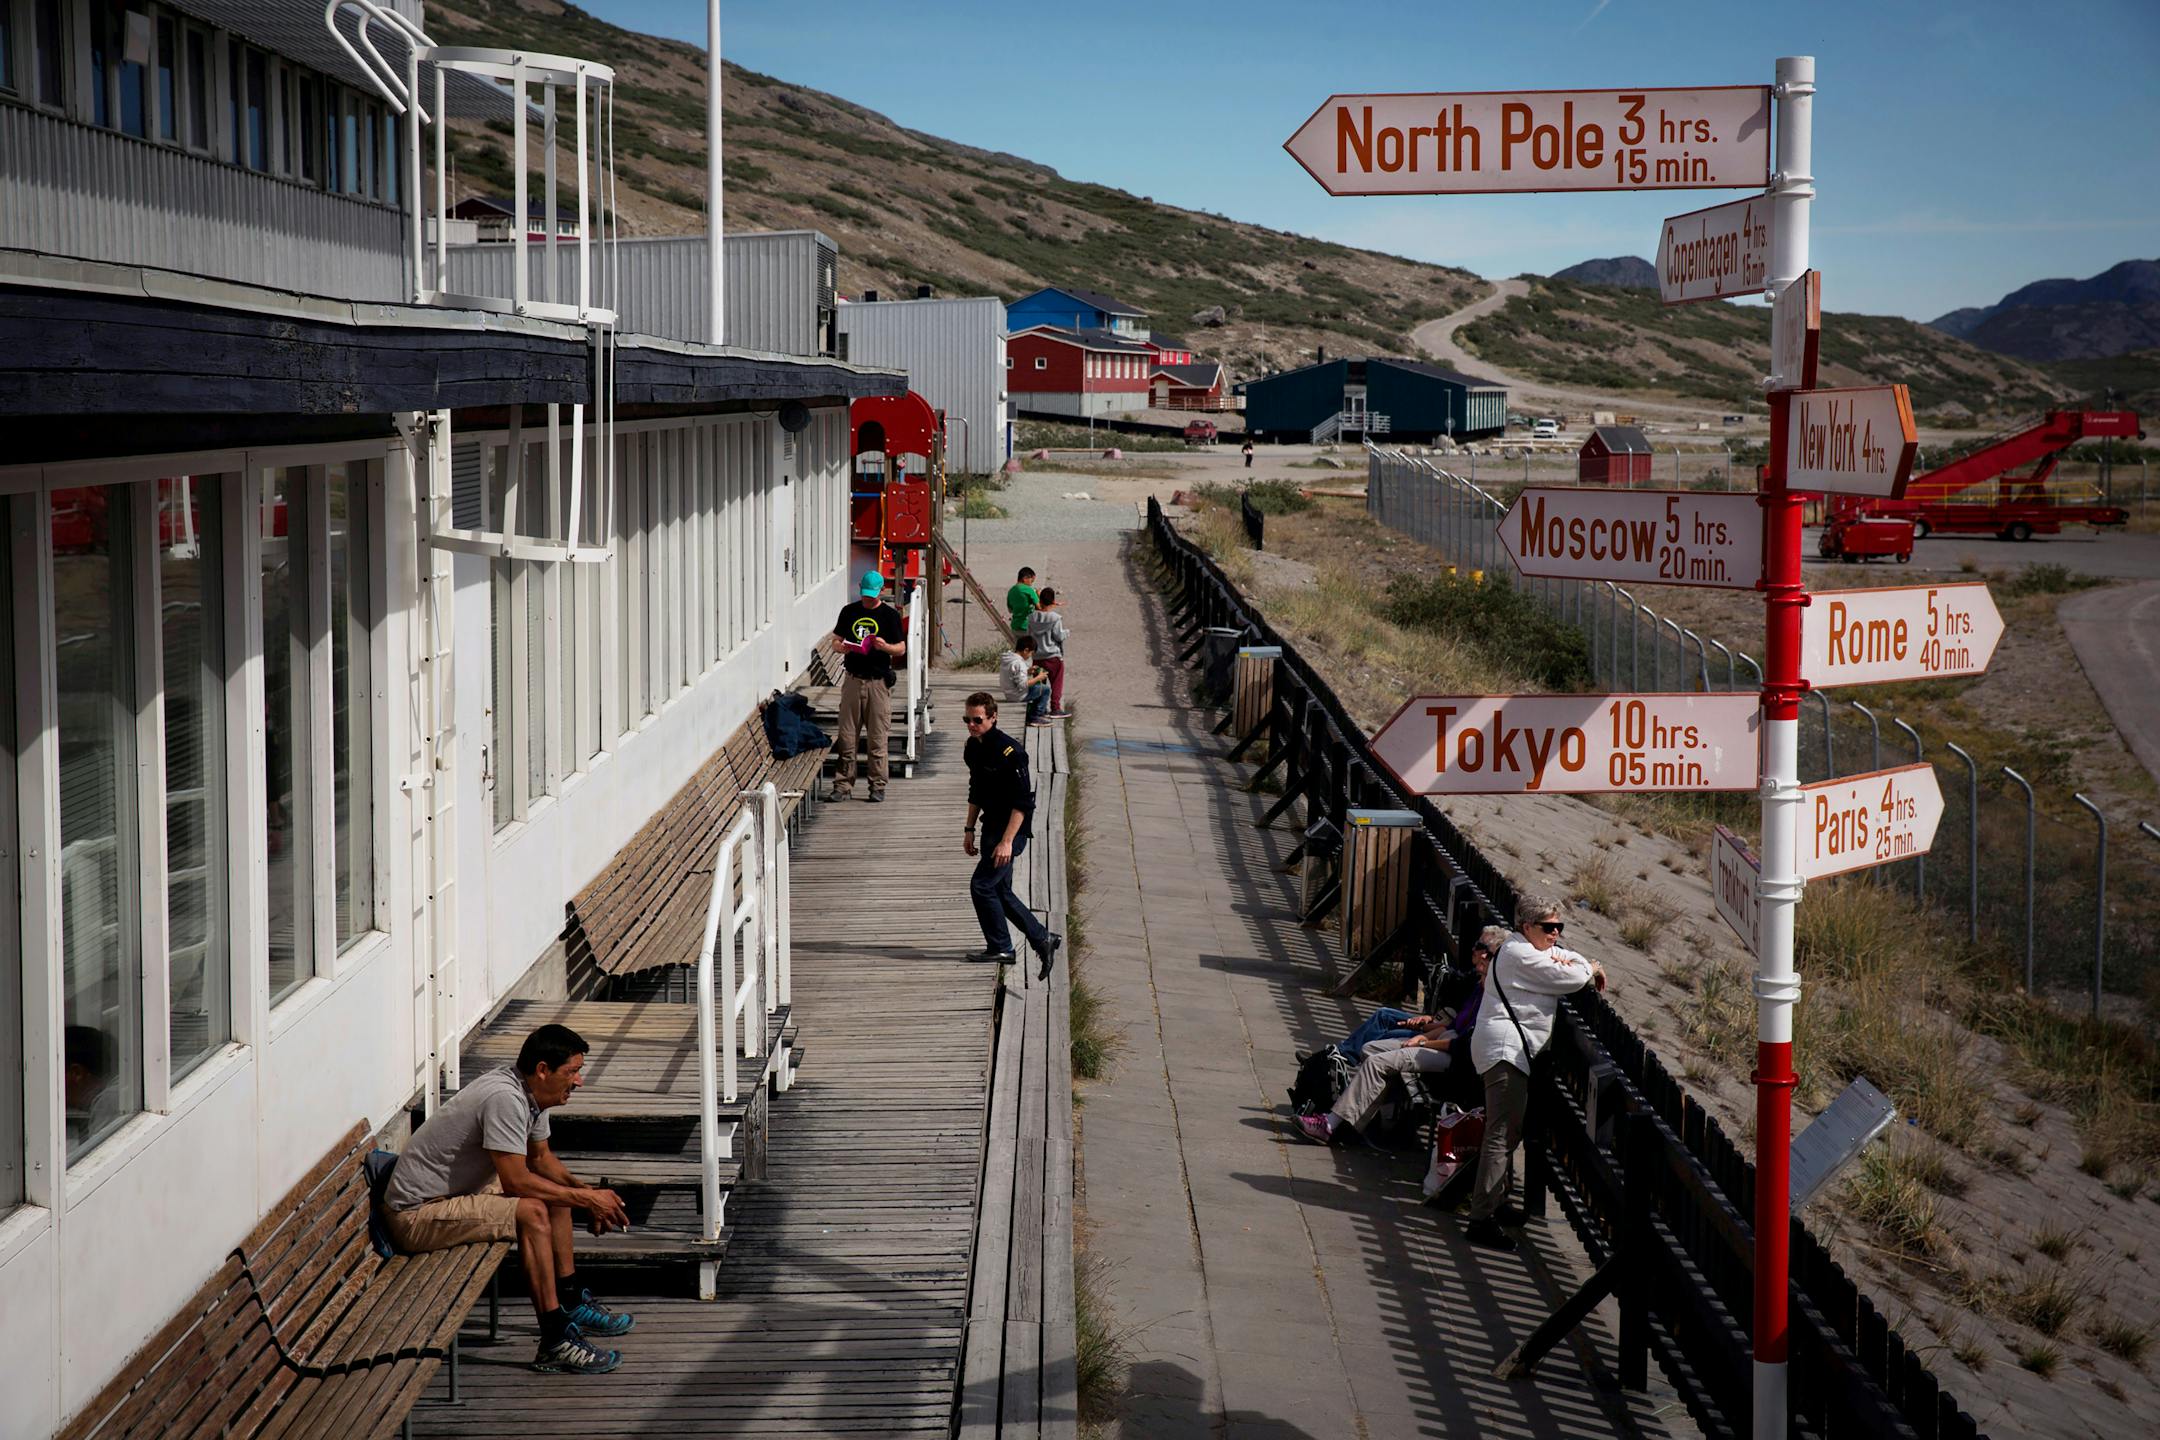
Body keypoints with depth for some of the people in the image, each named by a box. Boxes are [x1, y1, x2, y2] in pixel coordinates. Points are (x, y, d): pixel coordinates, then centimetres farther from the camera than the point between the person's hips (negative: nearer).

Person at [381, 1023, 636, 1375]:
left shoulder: (532, 1094, 3)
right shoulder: (505, 1098, -27)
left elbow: (541, 1157, 17)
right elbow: (516, 1181, -28)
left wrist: (581, 1188, 0)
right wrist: (585, 1198, -19)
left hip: (456, 1190, 11)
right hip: (416, 1215, -11)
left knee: (555, 1191, 14)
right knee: (531, 1212, -26)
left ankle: (571, 1303, 22)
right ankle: (555, 1342, -24)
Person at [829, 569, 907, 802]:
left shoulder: (891, 615, 2)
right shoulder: (849, 611, 10)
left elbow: (901, 649, 1)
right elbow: (837, 641, 15)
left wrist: (886, 647, -20)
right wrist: (843, 648, -8)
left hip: (878, 681, -2)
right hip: (852, 679, 2)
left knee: (877, 739, -1)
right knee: (846, 736, 1)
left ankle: (878, 786, 7)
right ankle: (843, 786, 5)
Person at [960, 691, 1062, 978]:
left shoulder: (1009, 751, -21)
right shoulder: (973, 748, 6)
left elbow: (1022, 803, -22)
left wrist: (1007, 841, -25)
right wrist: (969, 830, 18)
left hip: (1012, 827, -9)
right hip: (991, 826, 9)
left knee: (981, 886, -8)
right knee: (999, 890, 12)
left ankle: (999, 948, 6)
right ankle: (1042, 939, 22)